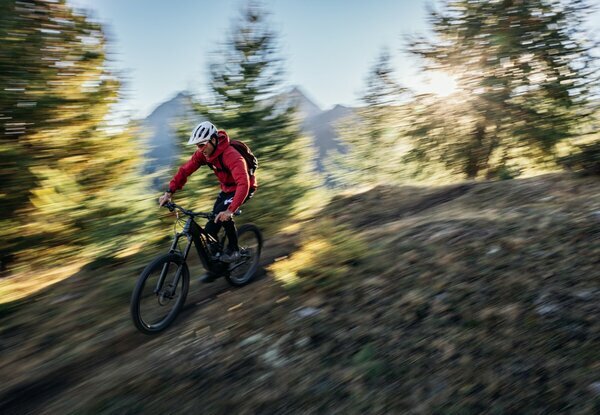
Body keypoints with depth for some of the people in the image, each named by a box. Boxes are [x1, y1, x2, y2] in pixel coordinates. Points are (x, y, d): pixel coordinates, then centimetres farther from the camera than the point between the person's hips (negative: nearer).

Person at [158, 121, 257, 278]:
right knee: (210, 229, -1)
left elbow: (243, 184, -45)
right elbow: (185, 170, -9)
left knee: (222, 212, -32)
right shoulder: (203, 153, -13)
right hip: (226, 189, 7)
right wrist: (169, 192, -20)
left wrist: (230, 210, -56)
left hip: (244, 188, -7)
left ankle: (233, 250, -10)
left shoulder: (231, 156, -35)